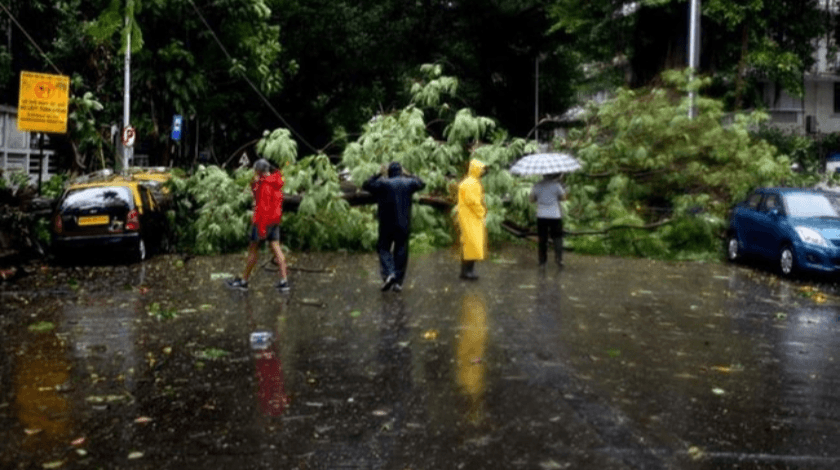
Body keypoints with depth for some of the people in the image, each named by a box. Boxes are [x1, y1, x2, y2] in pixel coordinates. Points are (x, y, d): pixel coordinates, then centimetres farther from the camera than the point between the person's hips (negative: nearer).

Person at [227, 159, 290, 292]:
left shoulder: (265, 185, -16)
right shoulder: (275, 182, 12)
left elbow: (263, 207, -22)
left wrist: (261, 227, -22)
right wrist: (255, 183, 11)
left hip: (264, 221, -9)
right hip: (275, 221, 9)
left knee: (253, 249, 1)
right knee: (276, 248, 6)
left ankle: (243, 281, 10)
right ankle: (284, 281, 2)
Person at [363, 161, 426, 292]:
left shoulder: (383, 183, -7)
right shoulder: (408, 183, 2)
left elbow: (366, 186, 4)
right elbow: (421, 183, 22)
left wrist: (378, 174, 8)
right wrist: (407, 174, 26)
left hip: (387, 225, -2)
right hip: (404, 225, 2)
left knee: (384, 248, 9)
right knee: (401, 252, 8)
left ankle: (388, 274, -14)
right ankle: (398, 282, 8)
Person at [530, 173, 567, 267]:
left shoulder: (536, 185, -1)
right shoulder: (556, 184, -9)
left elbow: (532, 199, 8)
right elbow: (563, 197, -1)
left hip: (541, 216, 2)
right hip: (555, 215, -2)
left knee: (542, 239, 9)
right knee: (557, 238, 7)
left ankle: (542, 262, 11)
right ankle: (559, 259, 0)